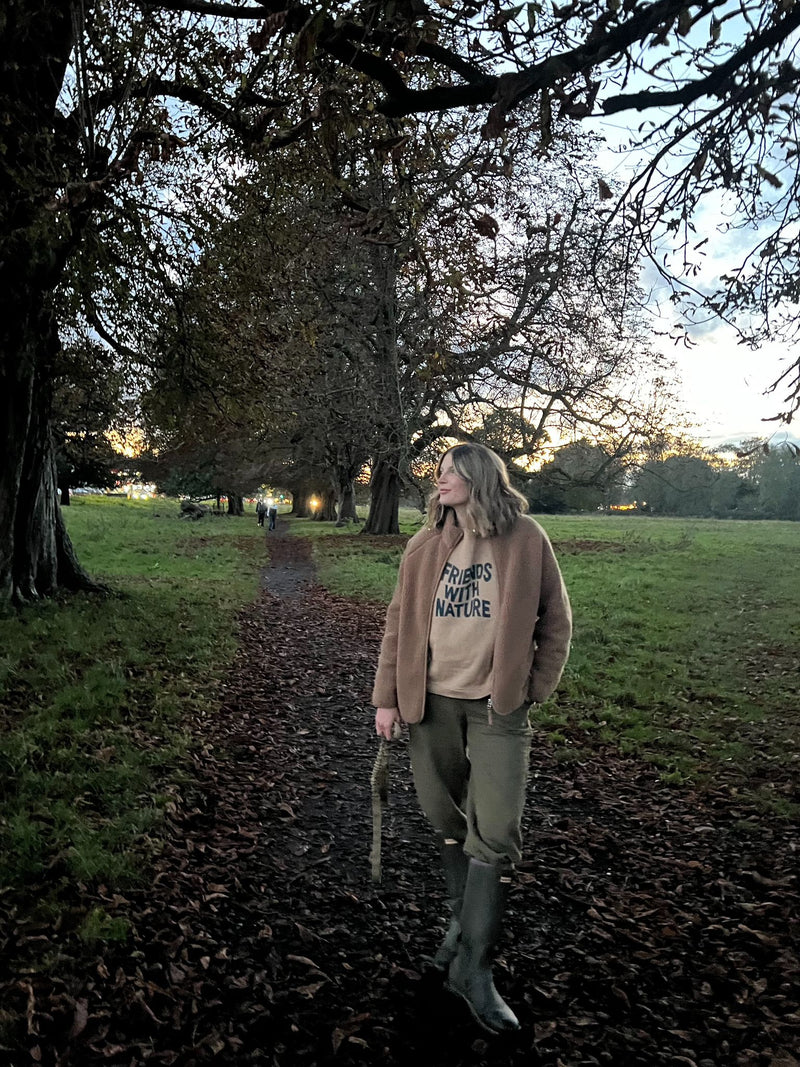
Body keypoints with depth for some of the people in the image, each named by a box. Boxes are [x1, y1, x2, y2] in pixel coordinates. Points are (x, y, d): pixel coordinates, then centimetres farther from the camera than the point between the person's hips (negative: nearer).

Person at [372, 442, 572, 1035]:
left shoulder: (526, 539, -6)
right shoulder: (426, 545, 1)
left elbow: (555, 620, 2)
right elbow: (399, 622, 4)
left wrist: (536, 688, 0)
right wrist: (387, 697, 2)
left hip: (498, 704, -2)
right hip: (431, 699, 3)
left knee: (496, 833, -2)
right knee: (447, 818, 14)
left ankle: (473, 964, 13)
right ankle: (464, 919, 37)